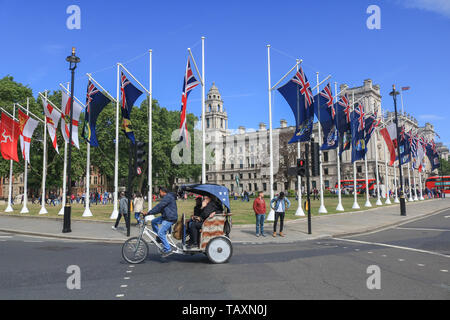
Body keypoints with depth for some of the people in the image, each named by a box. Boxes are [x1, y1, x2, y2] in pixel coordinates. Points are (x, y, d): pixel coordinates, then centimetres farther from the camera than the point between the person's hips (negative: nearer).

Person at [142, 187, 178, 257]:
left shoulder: (168, 197, -15)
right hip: (165, 216, 11)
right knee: (153, 222, 12)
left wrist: (149, 213, -19)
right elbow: (161, 208, 22)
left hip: (170, 218, -11)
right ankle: (159, 238, 18)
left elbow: (159, 206, -21)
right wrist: (150, 213, 17)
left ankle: (168, 250, -6)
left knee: (161, 233, -13)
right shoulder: (166, 197, 20)